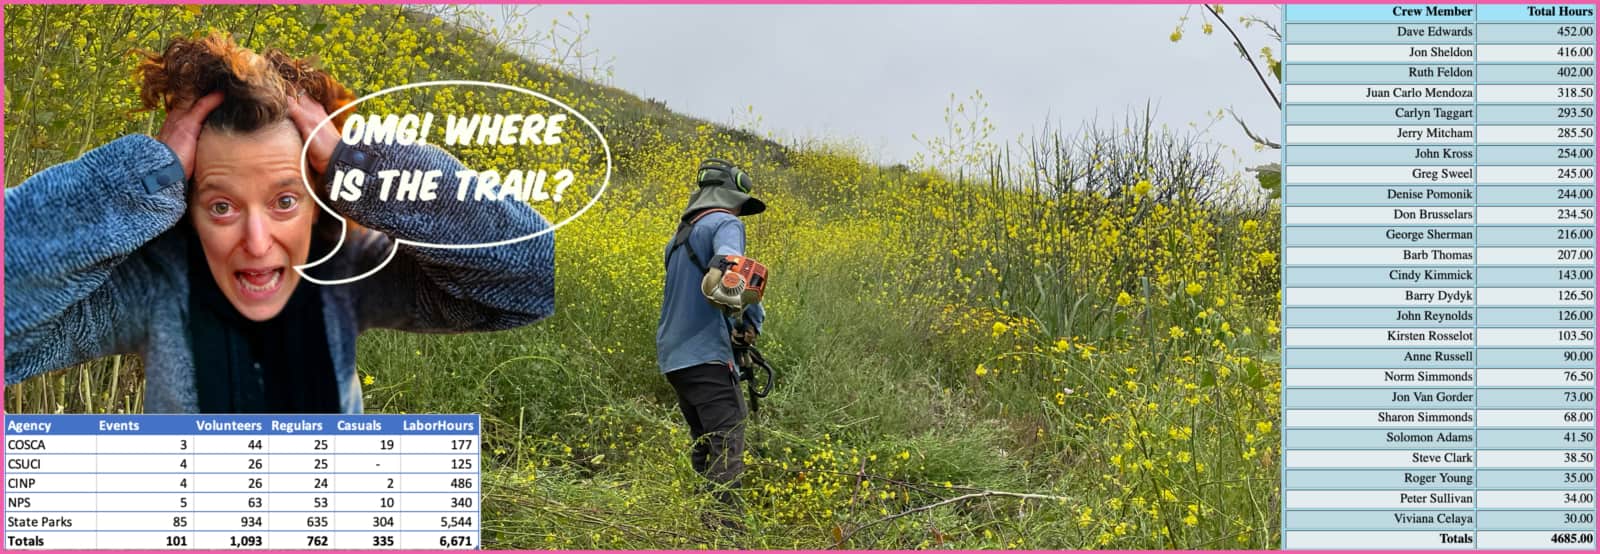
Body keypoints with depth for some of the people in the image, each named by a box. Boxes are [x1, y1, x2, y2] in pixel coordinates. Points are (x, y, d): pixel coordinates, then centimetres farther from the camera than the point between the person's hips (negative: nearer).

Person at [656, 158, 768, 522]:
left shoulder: (680, 235, 21)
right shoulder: (726, 223, -6)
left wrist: (730, 324, 12)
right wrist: (752, 318, -12)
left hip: (673, 356, 9)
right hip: (705, 356, -9)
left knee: (703, 444, 17)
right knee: (727, 448, -11)